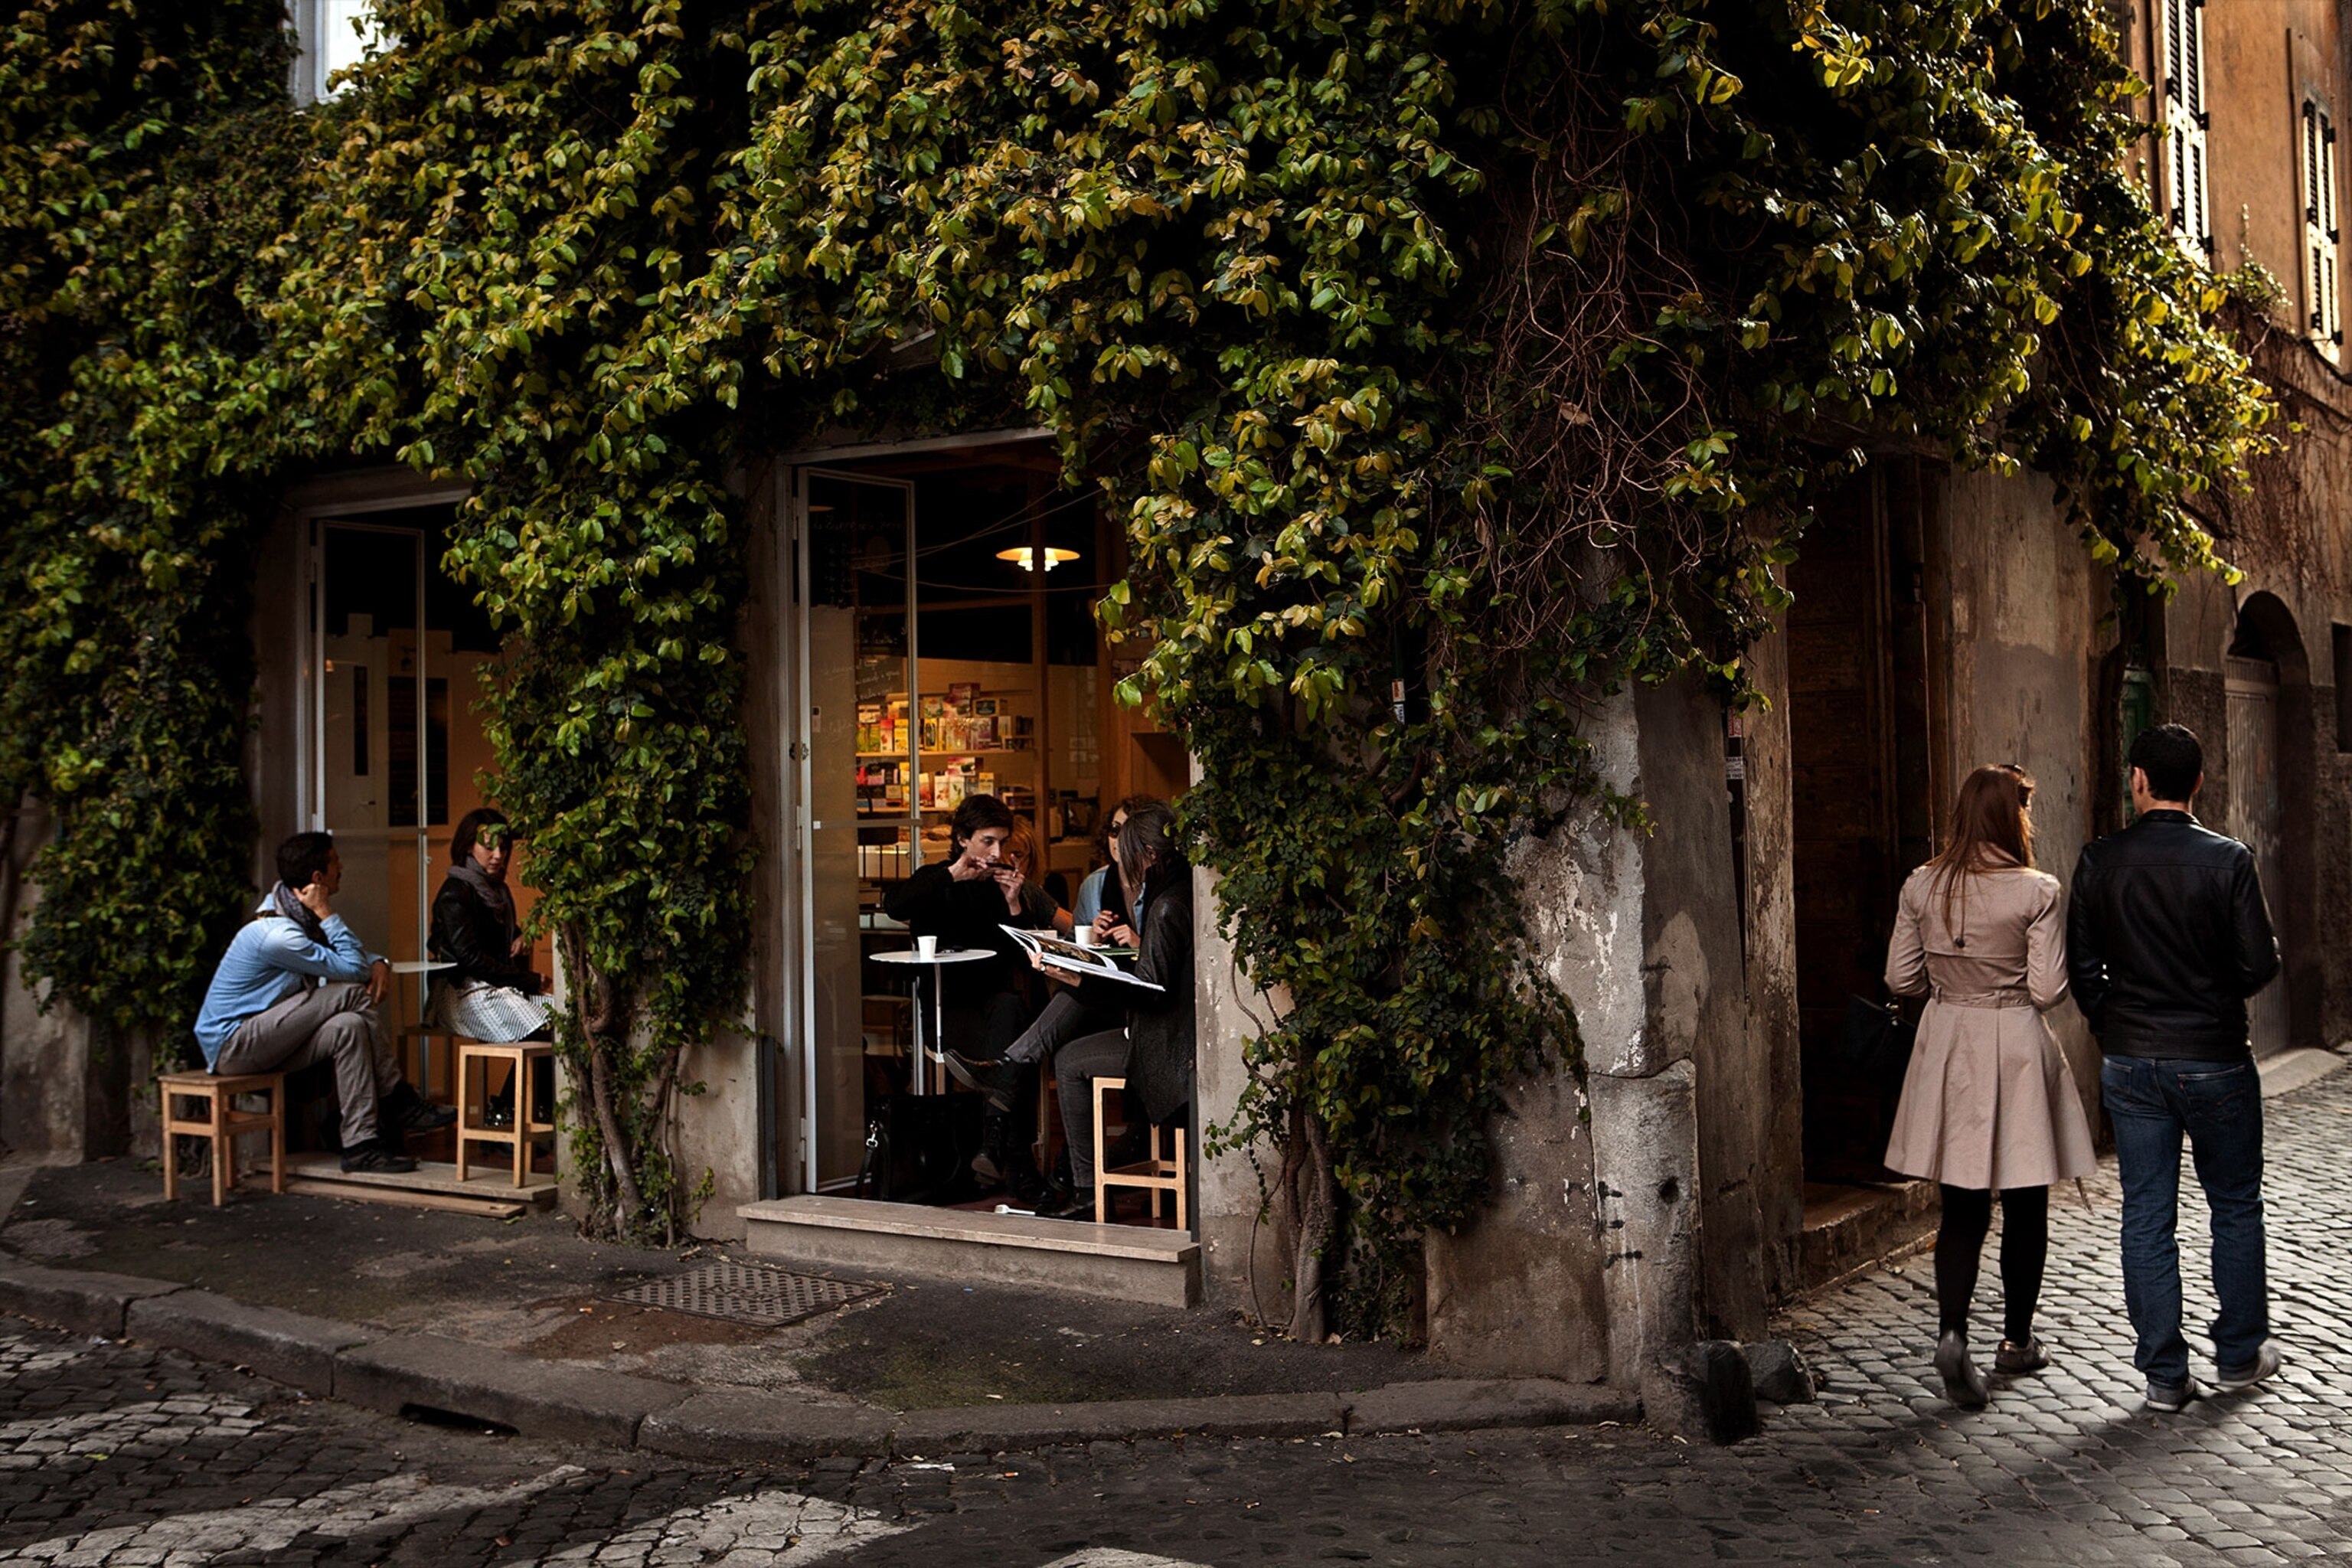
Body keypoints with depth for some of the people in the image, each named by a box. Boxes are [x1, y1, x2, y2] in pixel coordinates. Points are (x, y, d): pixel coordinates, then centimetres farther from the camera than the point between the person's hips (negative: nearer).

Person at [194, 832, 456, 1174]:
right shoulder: (278, 934, -25)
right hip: (231, 1045, -10)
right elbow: (353, 969, -21)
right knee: (353, 994, -21)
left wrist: (379, 963, -8)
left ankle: (361, 1142, -15)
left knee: (350, 1027, -14)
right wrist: (326, 914, -18)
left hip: (258, 1038, 10)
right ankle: (398, 1103, -11)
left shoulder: (299, 912, 5)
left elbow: (356, 954, 14)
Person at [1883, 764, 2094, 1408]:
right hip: (2016, 1051, -3)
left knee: (1961, 1207, 8)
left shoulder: (1922, 887, -2)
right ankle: (2016, 1340, 24)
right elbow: (2047, 990, -13)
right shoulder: (2036, 892, -13)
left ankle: (1951, 1331, -9)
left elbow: (1900, 979, 2)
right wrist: (2011, 981, 8)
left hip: (1947, 1051, 3)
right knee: (2025, 1205, 13)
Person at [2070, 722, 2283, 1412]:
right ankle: (2239, 1354, 25)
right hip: (2215, 1060, -1)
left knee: (2146, 1218, 7)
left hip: (2130, 1063, 2)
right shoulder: (2228, 859, -10)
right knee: (2236, 1207, 16)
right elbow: (2260, 963, -9)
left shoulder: (2099, 862, -4)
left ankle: (2165, 1375, 10)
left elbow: (2082, 966, 0)